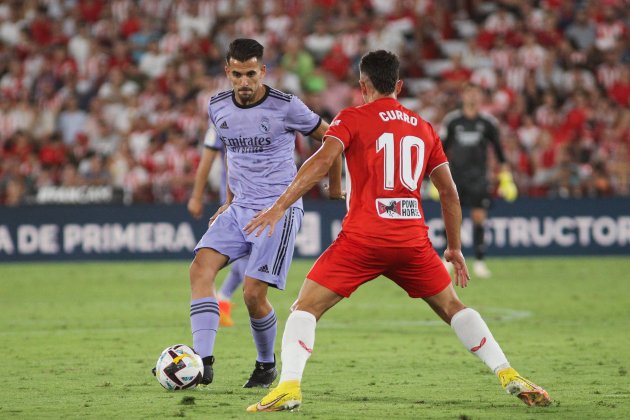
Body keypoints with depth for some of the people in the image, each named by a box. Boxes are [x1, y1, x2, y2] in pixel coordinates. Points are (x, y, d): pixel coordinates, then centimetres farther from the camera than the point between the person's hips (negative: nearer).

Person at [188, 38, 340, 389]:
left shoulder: (285, 106, -12)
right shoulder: (218, 107, 4)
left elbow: (329, 137, 4)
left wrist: (335, 184, 15)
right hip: (239, 210, 5)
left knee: (253, 292, -13)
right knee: (201, 268, -17)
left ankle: (267, 366, 13)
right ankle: (203, 363, -22)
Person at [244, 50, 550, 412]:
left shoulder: (352, 119, 4)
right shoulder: (424, 128, 16)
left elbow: (322, 161, -13)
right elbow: (449, 192, 16)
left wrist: (280, 206, -15)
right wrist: (455, 248, 24)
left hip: (363, 238, -4)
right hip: (413, 239, 4)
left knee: (306, 308, 3)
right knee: (452, 307, 19)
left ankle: (289, 387, -15)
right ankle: (510, 377, 12)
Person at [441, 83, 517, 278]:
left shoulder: (488, 122, 3)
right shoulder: (451, 120, 3)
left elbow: (499, 151, 8)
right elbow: (442, 151, 9)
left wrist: (506, 179, 5)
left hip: (478, 177, -1)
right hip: (455, 174, 1)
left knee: (479, 217, -7)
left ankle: (479, 262, -3)